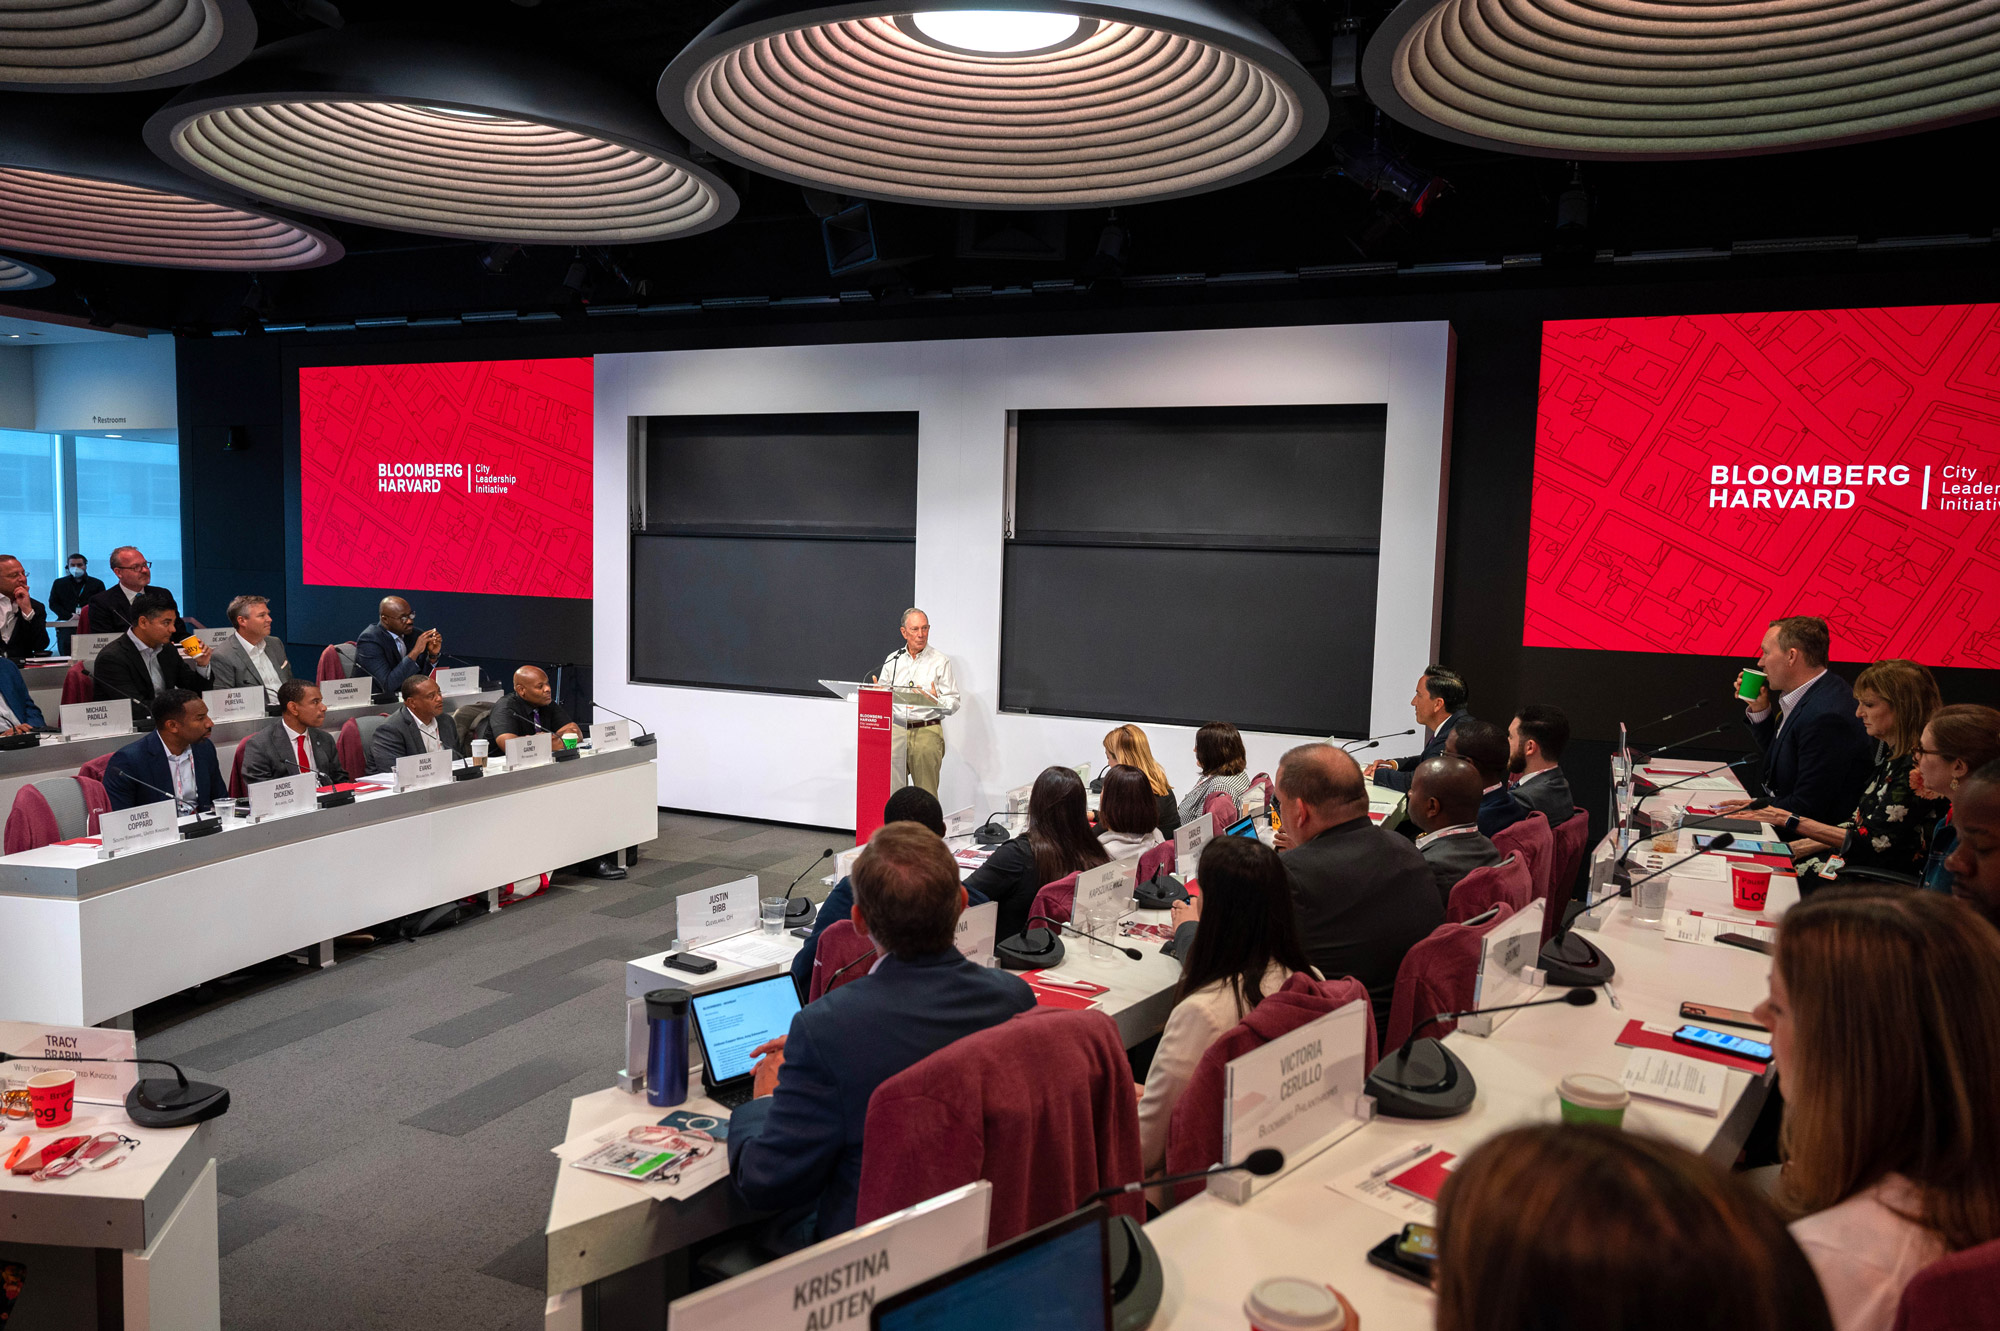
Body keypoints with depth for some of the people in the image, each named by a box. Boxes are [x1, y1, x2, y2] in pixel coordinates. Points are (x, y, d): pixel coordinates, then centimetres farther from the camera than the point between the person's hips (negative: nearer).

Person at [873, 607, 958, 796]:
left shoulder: (941, 662, 4)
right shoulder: (893, 660, 14)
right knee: (892, 790, -3)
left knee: (926, 795, -4)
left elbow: (954, 702, 0)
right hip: (896, 730, 3)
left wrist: (936, 700, -20)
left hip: (927, 732, -3)